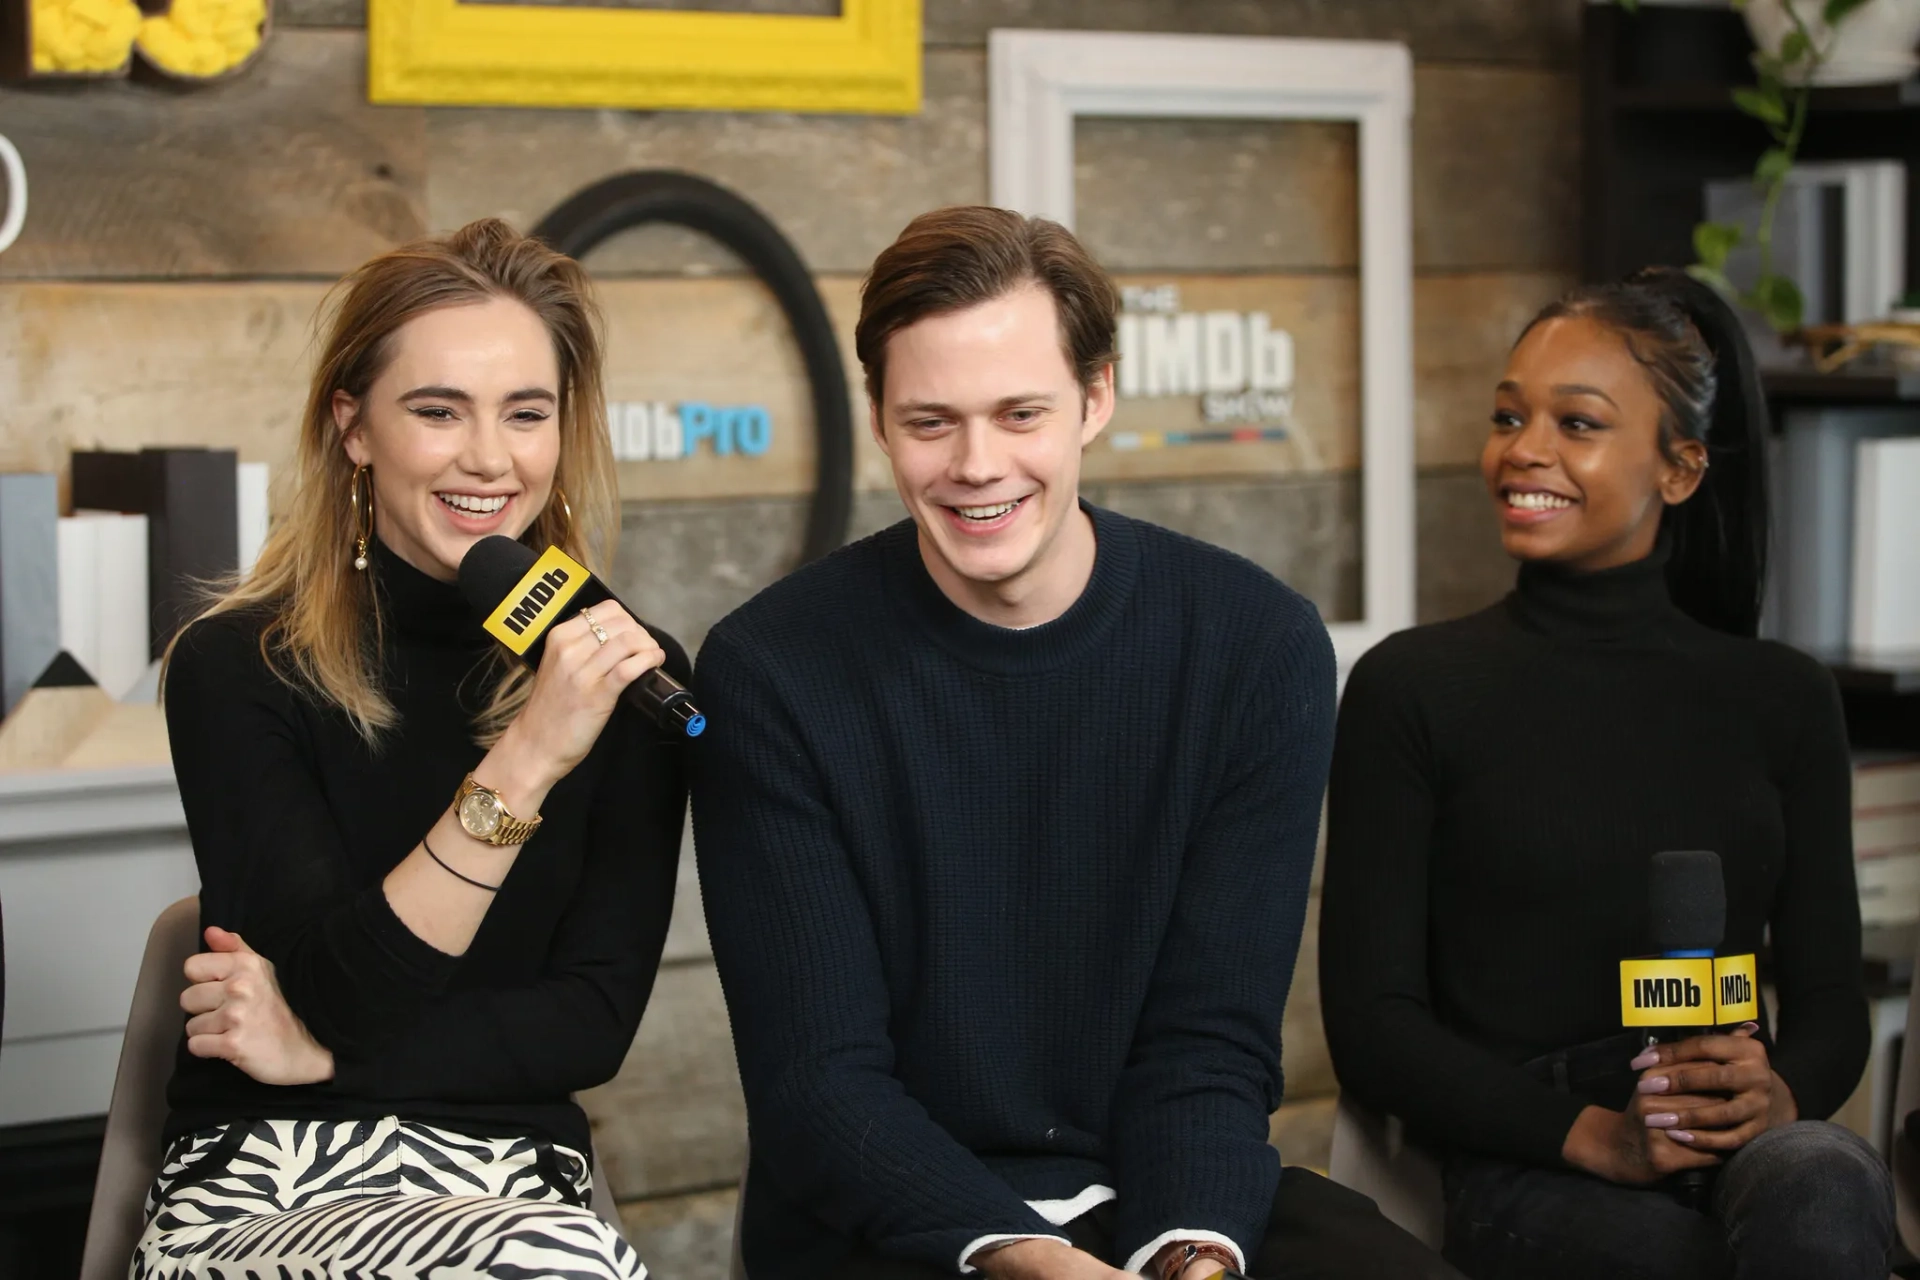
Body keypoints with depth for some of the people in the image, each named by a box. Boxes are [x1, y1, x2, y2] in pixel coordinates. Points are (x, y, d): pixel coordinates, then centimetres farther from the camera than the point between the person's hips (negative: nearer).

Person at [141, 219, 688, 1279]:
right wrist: (522, 765, -24)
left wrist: (321, 1052, -9)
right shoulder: (237, 668, -3)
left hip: (516, 1184, 3)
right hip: (261, 1186, -2)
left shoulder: (626, 673, 4)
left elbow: (595, 1020, 1)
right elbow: (346, 991, -13)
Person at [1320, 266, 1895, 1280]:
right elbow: (1370, 1024, 1)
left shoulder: (1783, 699, 14)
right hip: (1526, 1171, -3)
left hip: (1746, 1153, 3)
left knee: (1821, 1186, -34)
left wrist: (1777, 1094, -11)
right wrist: (1590, 1133, -13)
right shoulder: (1409, 689, 5)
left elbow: (1830, 1000, 13)